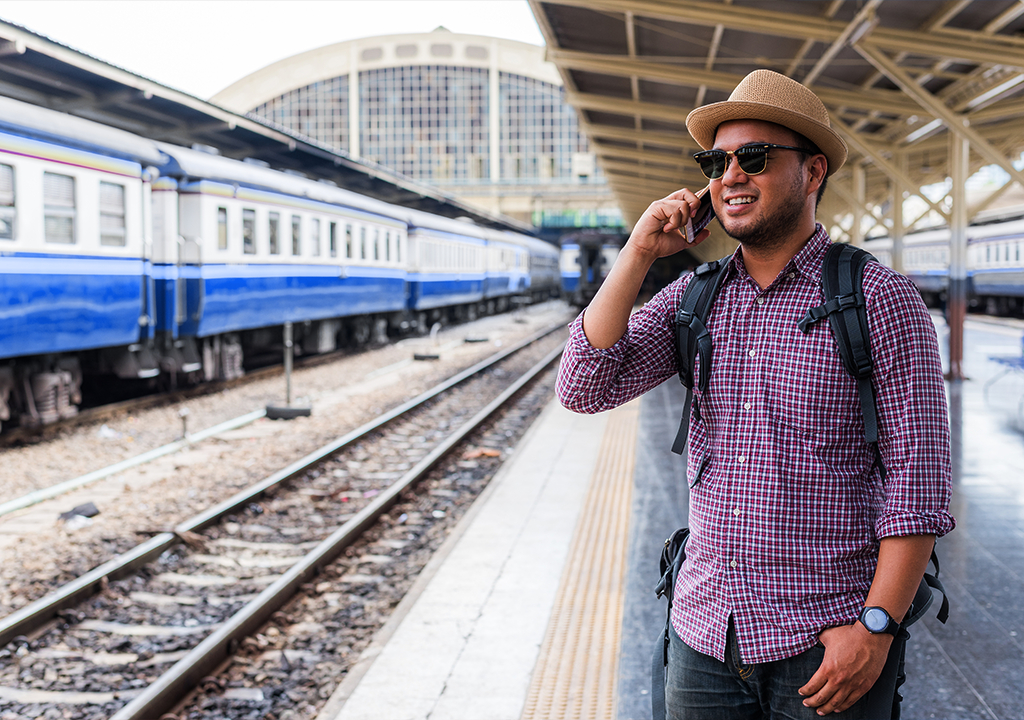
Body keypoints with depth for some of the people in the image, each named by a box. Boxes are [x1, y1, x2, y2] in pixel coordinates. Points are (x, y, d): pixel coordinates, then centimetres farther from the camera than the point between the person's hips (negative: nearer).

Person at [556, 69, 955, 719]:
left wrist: (876, 627, -16)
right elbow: (585, 387, -4)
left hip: (826, 641, -4)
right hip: (705, 632, 4)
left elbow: (919, 479, -10)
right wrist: (640, 252, -7)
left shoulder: (880, 300, -7)